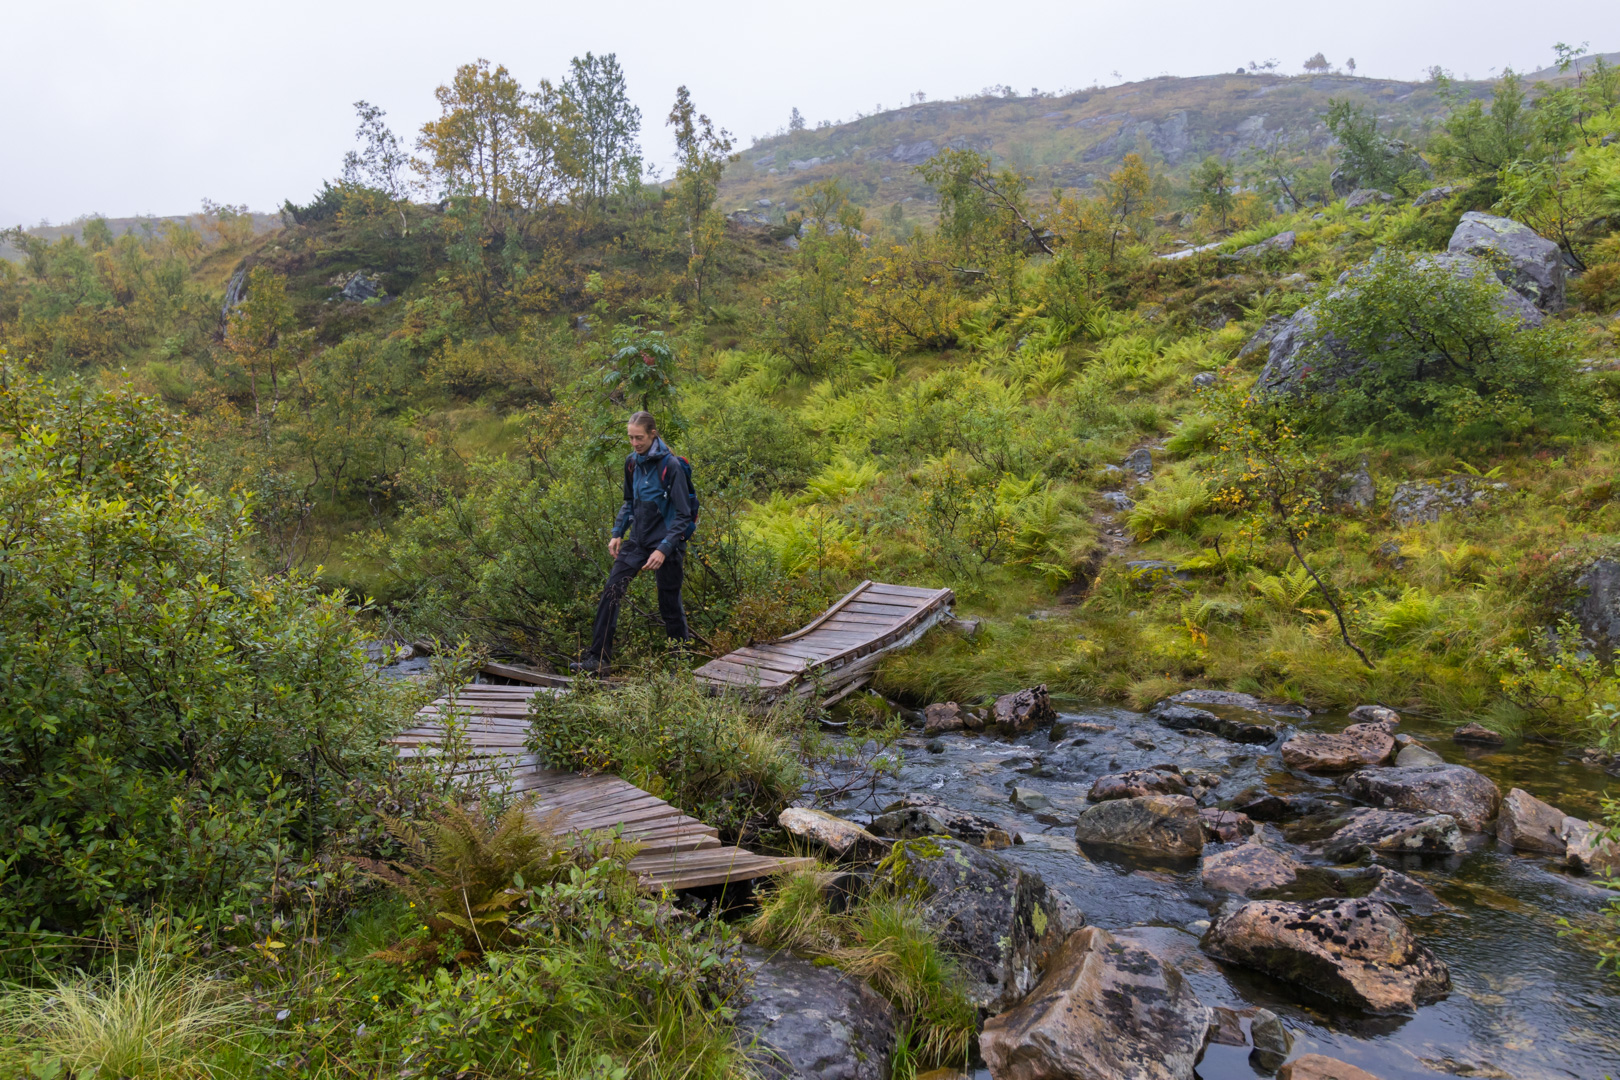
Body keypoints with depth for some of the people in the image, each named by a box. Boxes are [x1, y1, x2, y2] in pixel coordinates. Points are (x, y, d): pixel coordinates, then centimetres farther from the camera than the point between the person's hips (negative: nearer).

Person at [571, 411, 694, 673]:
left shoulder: (671, 465, -15)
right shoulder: (632, 462, 5)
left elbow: (683, 514, -14)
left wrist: (664, 548, -21)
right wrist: (617, 533, 9)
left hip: (666, 543, -6)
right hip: (637, 540, 6)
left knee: (669, 605, 4)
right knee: (611, 592, -5)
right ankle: (599, 657, 0)